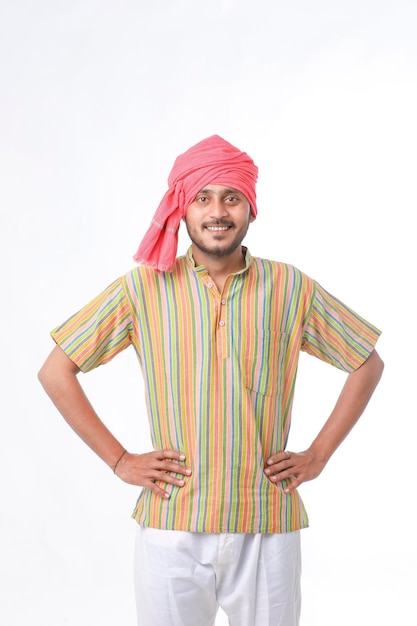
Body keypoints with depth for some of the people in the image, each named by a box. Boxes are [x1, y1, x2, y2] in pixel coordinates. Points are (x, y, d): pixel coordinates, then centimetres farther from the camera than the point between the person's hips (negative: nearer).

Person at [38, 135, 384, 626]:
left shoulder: (292, 289, 0)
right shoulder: (143, 288, -3)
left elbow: (368, 365, 12)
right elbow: (55, 372, 3)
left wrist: (318, 455, 5)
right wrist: (118, 460, -2)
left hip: (268, 529, 1)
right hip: (171, 527, -1)